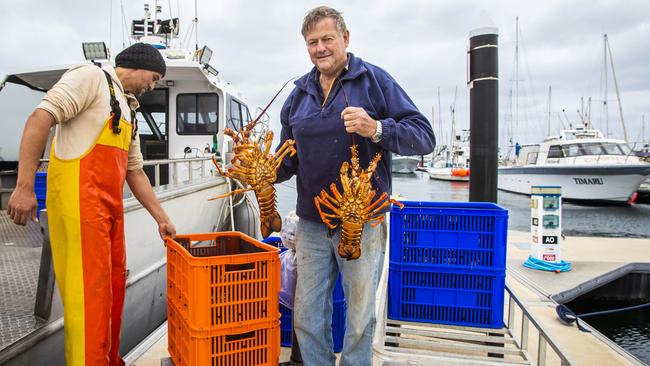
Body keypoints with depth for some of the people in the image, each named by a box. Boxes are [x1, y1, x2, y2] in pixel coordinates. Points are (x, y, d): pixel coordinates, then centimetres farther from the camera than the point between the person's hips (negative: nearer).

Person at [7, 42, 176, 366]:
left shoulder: (128, 111, 23)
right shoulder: (91, 77, -2)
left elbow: (135, 171, 23)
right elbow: (40, 119, -14)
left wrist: (161, 218, 21)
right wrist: (25, 187, -21)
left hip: (110, 207, 9)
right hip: (79, 200, -9)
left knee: (114, 285, 13)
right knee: (90, 289, -7)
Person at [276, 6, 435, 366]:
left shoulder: (374, 79, -3)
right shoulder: (299, 93, 11)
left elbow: (424, 136, -9)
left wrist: (376, 129, -26)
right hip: (311, 223, 4)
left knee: (360, 318, 11)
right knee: (307, 316, 13)